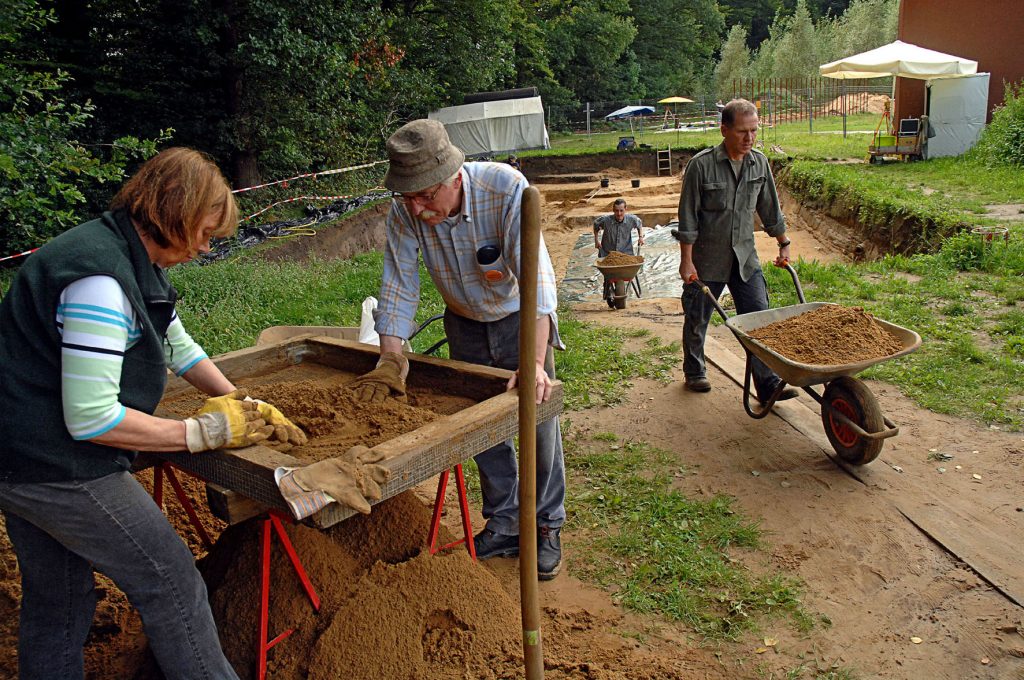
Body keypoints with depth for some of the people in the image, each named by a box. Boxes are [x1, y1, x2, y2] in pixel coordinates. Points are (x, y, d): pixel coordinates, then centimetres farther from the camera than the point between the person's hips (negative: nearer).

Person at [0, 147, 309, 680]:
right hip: (60, 469, -10)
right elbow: (92, 419, -27)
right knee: (172, 586, 2)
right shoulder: (100, 279, -26)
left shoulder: (136, 264, 6)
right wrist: (204, 432, -19)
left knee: (55, 604, 22)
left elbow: (179, 347, 17)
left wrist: (246, 410, 12)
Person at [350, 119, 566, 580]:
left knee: (538, 422, 1)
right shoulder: (404, 212, -23)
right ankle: (505, 525, 27)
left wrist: (536, 362, -46)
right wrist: (390, 360, -23)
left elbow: (536, 275, -39)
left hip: (520, 317, -3)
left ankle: (547, 526, 20)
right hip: (465, 323, 3)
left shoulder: (507, 188, -34)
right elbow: (398, 286, -16)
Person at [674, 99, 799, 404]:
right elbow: (688, 218, -12)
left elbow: (770, 210, 14)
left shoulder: (759, 163, 2)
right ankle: (694, 373, 30)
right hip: (707, 258, -4)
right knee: (697, 320, 10)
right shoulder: (701, 165, -13)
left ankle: (768, 385, 0)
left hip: (745, 257, 4)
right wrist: (686, 261, -13)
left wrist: (783, 244, 18)